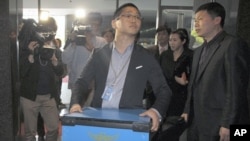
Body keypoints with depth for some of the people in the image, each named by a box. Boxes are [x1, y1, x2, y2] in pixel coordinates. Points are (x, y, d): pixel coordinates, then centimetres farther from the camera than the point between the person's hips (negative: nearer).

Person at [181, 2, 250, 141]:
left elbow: (236, 89, -16)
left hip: (218, 126, -8)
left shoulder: (233, 45, -10)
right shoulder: (199, 51, 18)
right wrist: (188, 111, 13)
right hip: (197, 124, 8)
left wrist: (227, 125, -18)